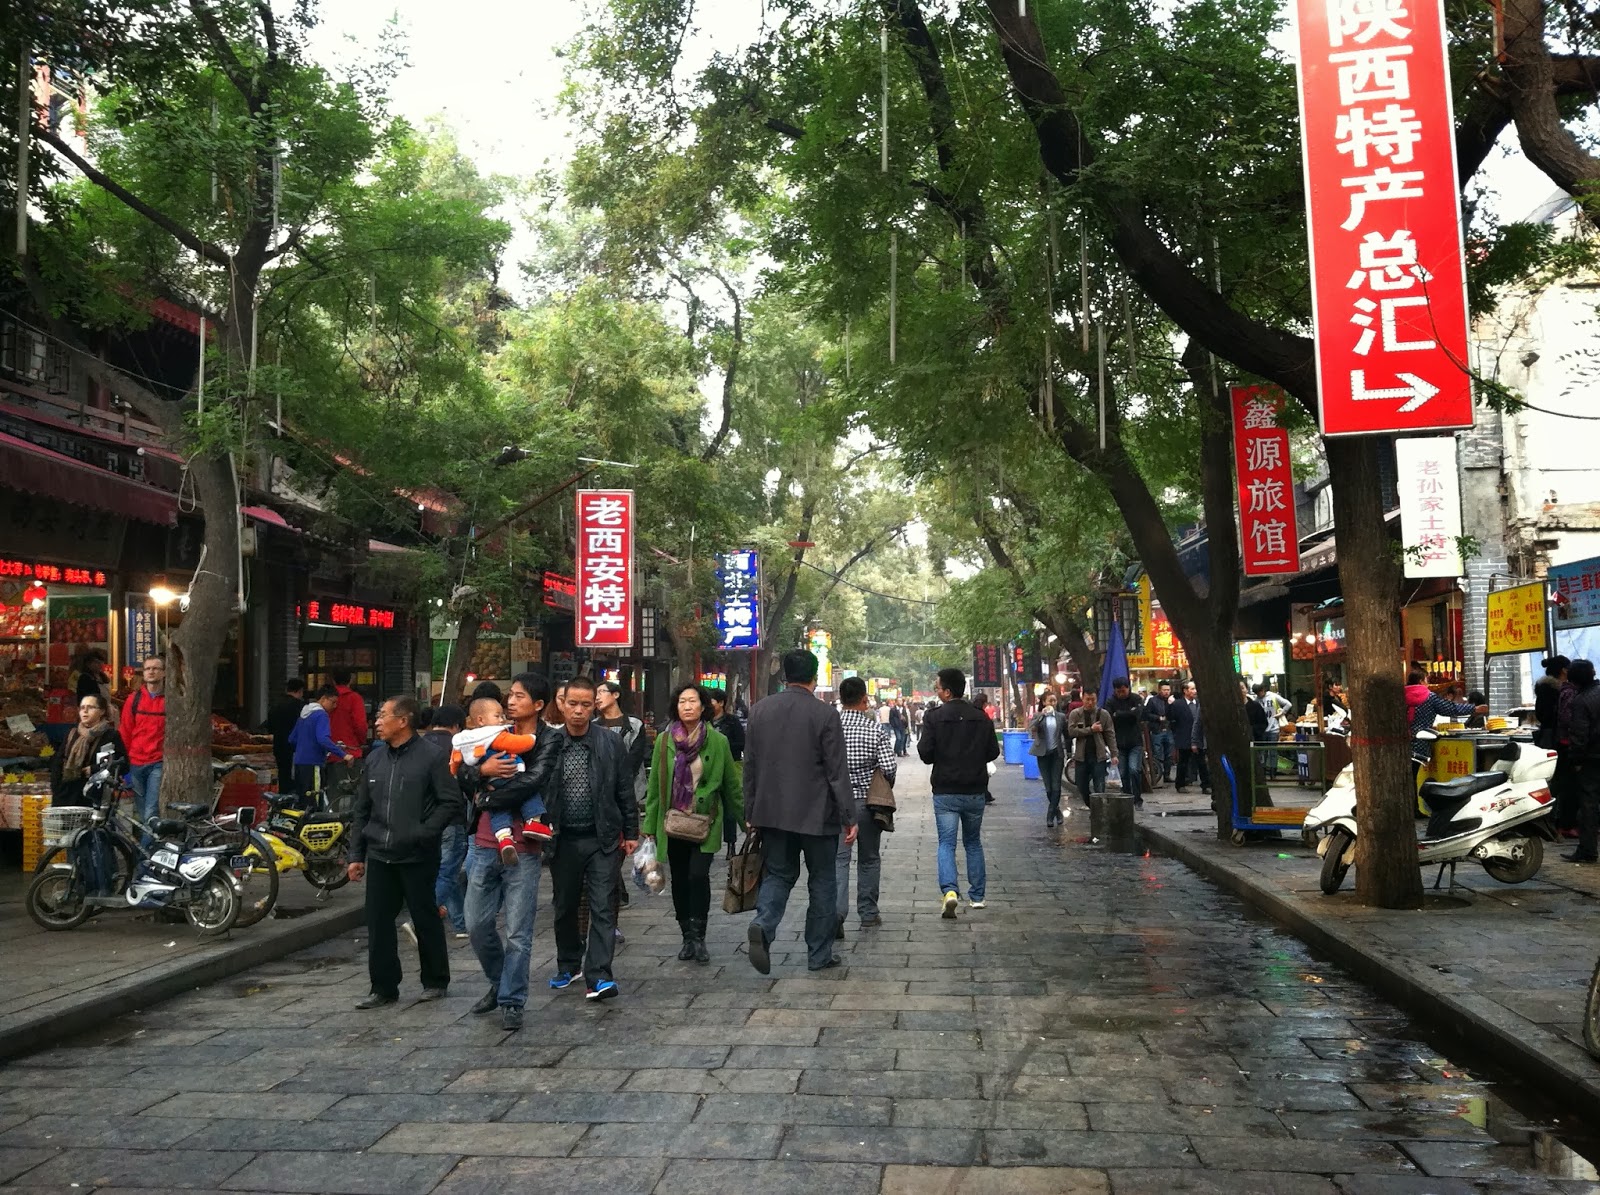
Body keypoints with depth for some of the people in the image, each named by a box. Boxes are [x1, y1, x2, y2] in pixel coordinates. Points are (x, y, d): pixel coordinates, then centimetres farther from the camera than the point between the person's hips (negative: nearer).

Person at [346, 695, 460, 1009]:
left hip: (417, 857, -5)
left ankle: (435, 981, 22)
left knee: (425, 919, 7)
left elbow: (451, 803, -10)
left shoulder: (432, 757, -8)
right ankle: (384, 988, 16)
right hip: (380, 856, 5)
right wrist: (356, 854, 11)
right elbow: (361, 810, 15)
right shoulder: (375, 758, 11)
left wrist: (423, 834, -16)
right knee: (378, 923, 6)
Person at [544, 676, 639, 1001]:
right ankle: (569, 966, 33)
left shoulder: (611, 744, -1)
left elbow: (625, 791, 4)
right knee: (565, 907, 16)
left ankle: (597, 977, -4)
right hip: (563, 840, 2)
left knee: (601, 909, -5)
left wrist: (630, 833, 4)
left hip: (602, 840, -2)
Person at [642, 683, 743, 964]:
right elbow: (654, 785, 7)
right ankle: (688, 938, 22)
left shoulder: (717, 741, -2)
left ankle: (698, 937, -5)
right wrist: (649, 825, 6)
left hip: (705, 821, -2)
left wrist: (745, 818, 8)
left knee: (698, 875, -17)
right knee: (679, 880, 8)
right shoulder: (664, 741, 2)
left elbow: (731, 783, 5)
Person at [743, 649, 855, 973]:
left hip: (772, 812, 3)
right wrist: (848, 817, -4)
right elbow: (837, 771, -11)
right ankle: (819, 955, 16)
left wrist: (751, 812, 15)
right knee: (822, 880, 10)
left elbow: (750, 766, 7)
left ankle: (763, 925, -12)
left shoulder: (759, 711, 2)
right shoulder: (825, 715, -11)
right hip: (816, 813, -3)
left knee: (778, 874, 15)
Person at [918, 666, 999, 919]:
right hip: (975, 791, 3)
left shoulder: (934, 718, -11)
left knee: (946, 843, 1)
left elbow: (926, 754, -13)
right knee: (973, 842, 18)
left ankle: (949, 891, -19)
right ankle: (977, 896, 21)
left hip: (945, 791, -3)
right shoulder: (981, 717, 0)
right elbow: (993, 751, 5)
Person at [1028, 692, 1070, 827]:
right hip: (1043, 754, 0)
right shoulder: (1038, 716, 0)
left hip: (1057, 753, 0)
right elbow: (1031, 729, -18)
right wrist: (1042, 715, -24)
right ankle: (1056, 811, 22)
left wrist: (1067, 751, 6)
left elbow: (1066, 735, 11)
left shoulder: (1061, 716, 5)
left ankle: (1050, 815, -3)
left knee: (1056, 785, -7)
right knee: (1048, 786, 4)